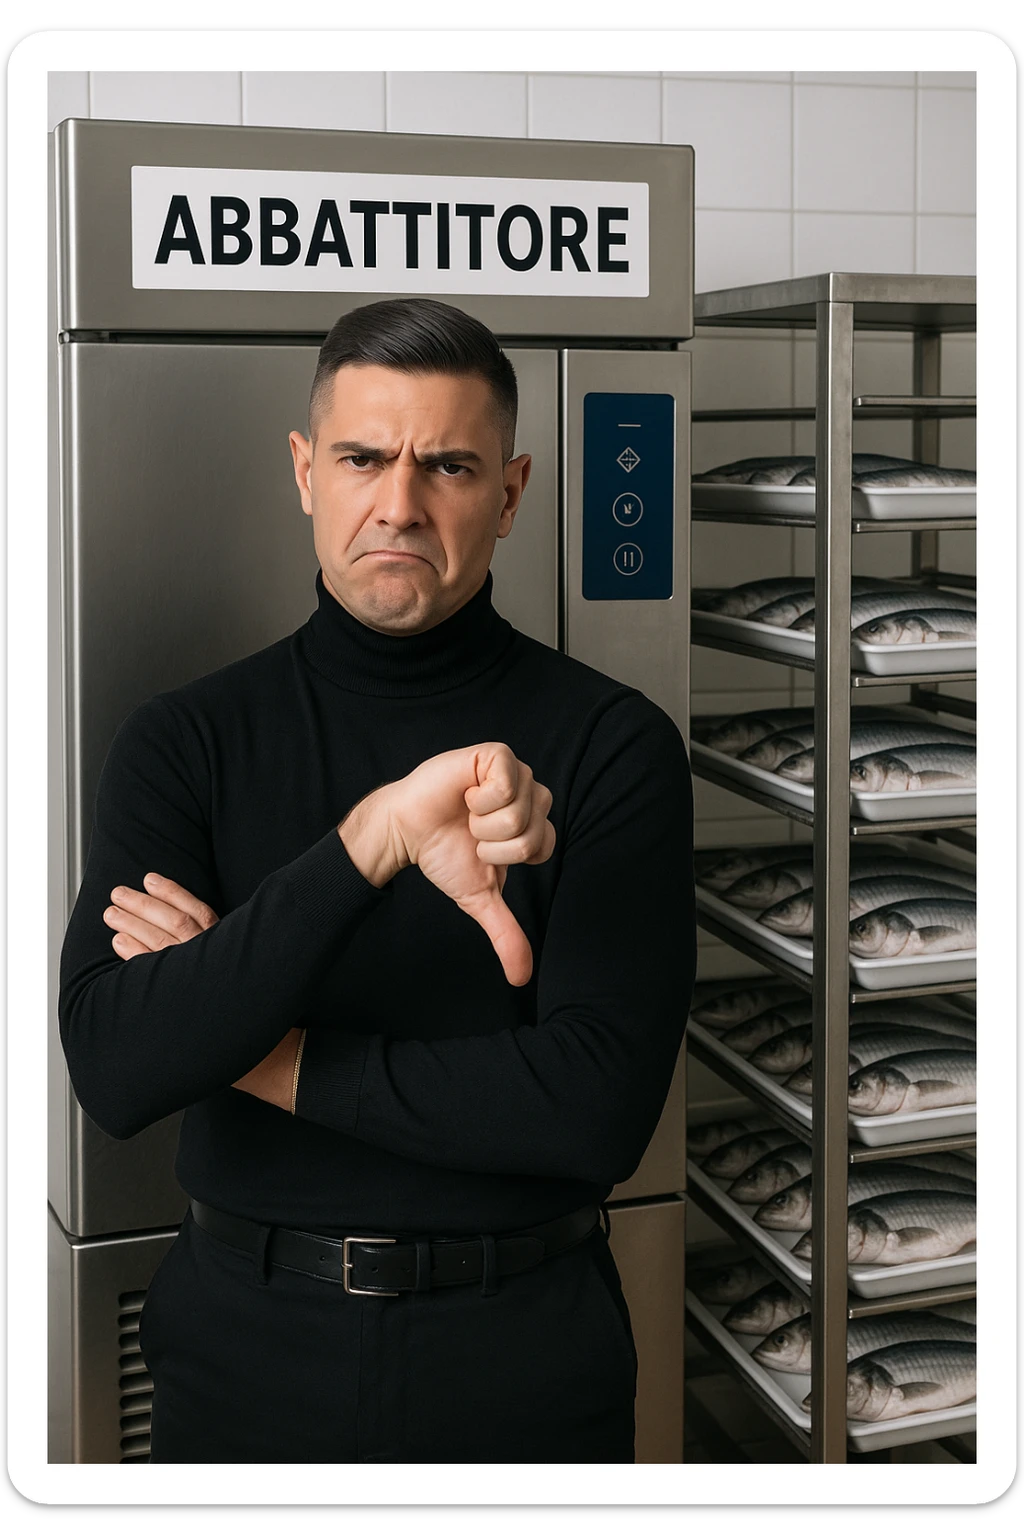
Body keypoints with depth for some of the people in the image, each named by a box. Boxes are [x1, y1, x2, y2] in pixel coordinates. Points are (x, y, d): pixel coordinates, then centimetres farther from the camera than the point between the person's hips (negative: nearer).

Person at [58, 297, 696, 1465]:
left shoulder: (611, 744, -10)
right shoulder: (185, 741, -5)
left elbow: (600, 1107, -19)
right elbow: (111, 1066, -19)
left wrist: (269, 1056, -15)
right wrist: (373, 839, -31)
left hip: (521, 1362, -1)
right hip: (245, 1349, 1)